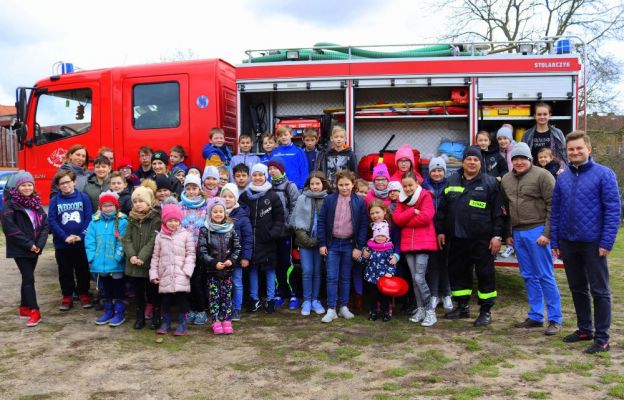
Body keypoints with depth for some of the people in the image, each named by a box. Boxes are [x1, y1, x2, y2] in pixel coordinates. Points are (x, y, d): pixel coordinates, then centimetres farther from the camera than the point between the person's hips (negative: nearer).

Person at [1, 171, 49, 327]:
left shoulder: (36, 202, 9)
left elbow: (45, 224, 5)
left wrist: (39, 244, -8)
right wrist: (28, 244, -17)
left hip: (35, 248, 6)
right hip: (19, 249, -5)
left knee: (27, 278, 13)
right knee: (28, 278, -8)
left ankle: (24, 308, 24)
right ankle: (34, 311, -4)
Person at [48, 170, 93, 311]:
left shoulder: (83, 197, -2)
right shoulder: (55, 200, 0)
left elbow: (89, 218, -6)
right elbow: (52, 221, -5)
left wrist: (81, 236, -15)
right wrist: (65, 237, -15)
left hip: (82, 243, -1)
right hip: (62, 244, 1)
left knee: (83, 270, 10)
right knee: (65, 272, 11)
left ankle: (84, 294, 24)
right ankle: (67, 296, 23)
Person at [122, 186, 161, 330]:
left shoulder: (155, 219, -8)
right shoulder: (132, 219, 9)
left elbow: (153, 241, -15)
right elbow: (127, 239, 3)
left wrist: (142, 257, -21)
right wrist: (131, 255, -13)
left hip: (150, 263, -4)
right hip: (133, 264, 5)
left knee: (153, 292, 5)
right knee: (138, 292, 13)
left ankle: (156, 317, 19)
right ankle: (140, 317, 25)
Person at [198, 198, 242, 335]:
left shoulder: (230, 229, 3)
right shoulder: (205, 230, -4)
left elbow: (237, 247, 5)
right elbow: (201, 251, -9)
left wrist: (232, 260, -10)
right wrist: (214, 263, -16)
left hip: (227, 270, 2)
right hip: (211, 270, -2)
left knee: (227, 296, 7)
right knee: (213, 296, 3)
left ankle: (227, 321, 15)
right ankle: (216, 322, 11)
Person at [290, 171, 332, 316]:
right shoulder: (302, 199, 0)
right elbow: (296, 220, -1)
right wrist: (305, 239, -9)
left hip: (320, 241, 0)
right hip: (305, 240, 0)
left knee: (317, 271, 8)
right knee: (307, 271, 0)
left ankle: (315, 300, 19)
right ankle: (307, 301, 11)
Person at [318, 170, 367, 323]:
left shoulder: (359, 202, -1)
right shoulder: (329, 200, -1)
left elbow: (363, 225, 0)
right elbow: (321, 221, 1)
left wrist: (359, 247, -5)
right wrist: (322, 243, -3)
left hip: (349, 244, 0)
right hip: (333, 243, 0)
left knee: (346, 277, 10)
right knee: (332, 277, -1)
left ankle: (343, 307, 20)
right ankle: (331, 309, 3)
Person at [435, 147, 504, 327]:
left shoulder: (489, 182, -1)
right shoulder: (452, 181, 10)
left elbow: (498, 211, -4)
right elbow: (442, 209, 14)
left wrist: (497, 235, -9)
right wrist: (441, 231, 10)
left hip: (482, 239, -4)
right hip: (457, 238, 4)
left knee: (485, 274, 2)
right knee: (457, 272, 12)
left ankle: (486, 311, 13)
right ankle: (462, 307, 27)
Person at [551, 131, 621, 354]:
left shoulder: (604, 174, -7)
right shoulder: (562, 178, 7)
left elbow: (613, 210, -10)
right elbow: (555, 211, 10)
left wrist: (606, 242, -15)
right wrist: (554, 241, 6)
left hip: (593, 243, -5)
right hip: (568, 243, 5)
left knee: (599, 291, 3)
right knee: (577, 289, 16)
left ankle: (602, 338, 11)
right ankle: (584, 329, 30)